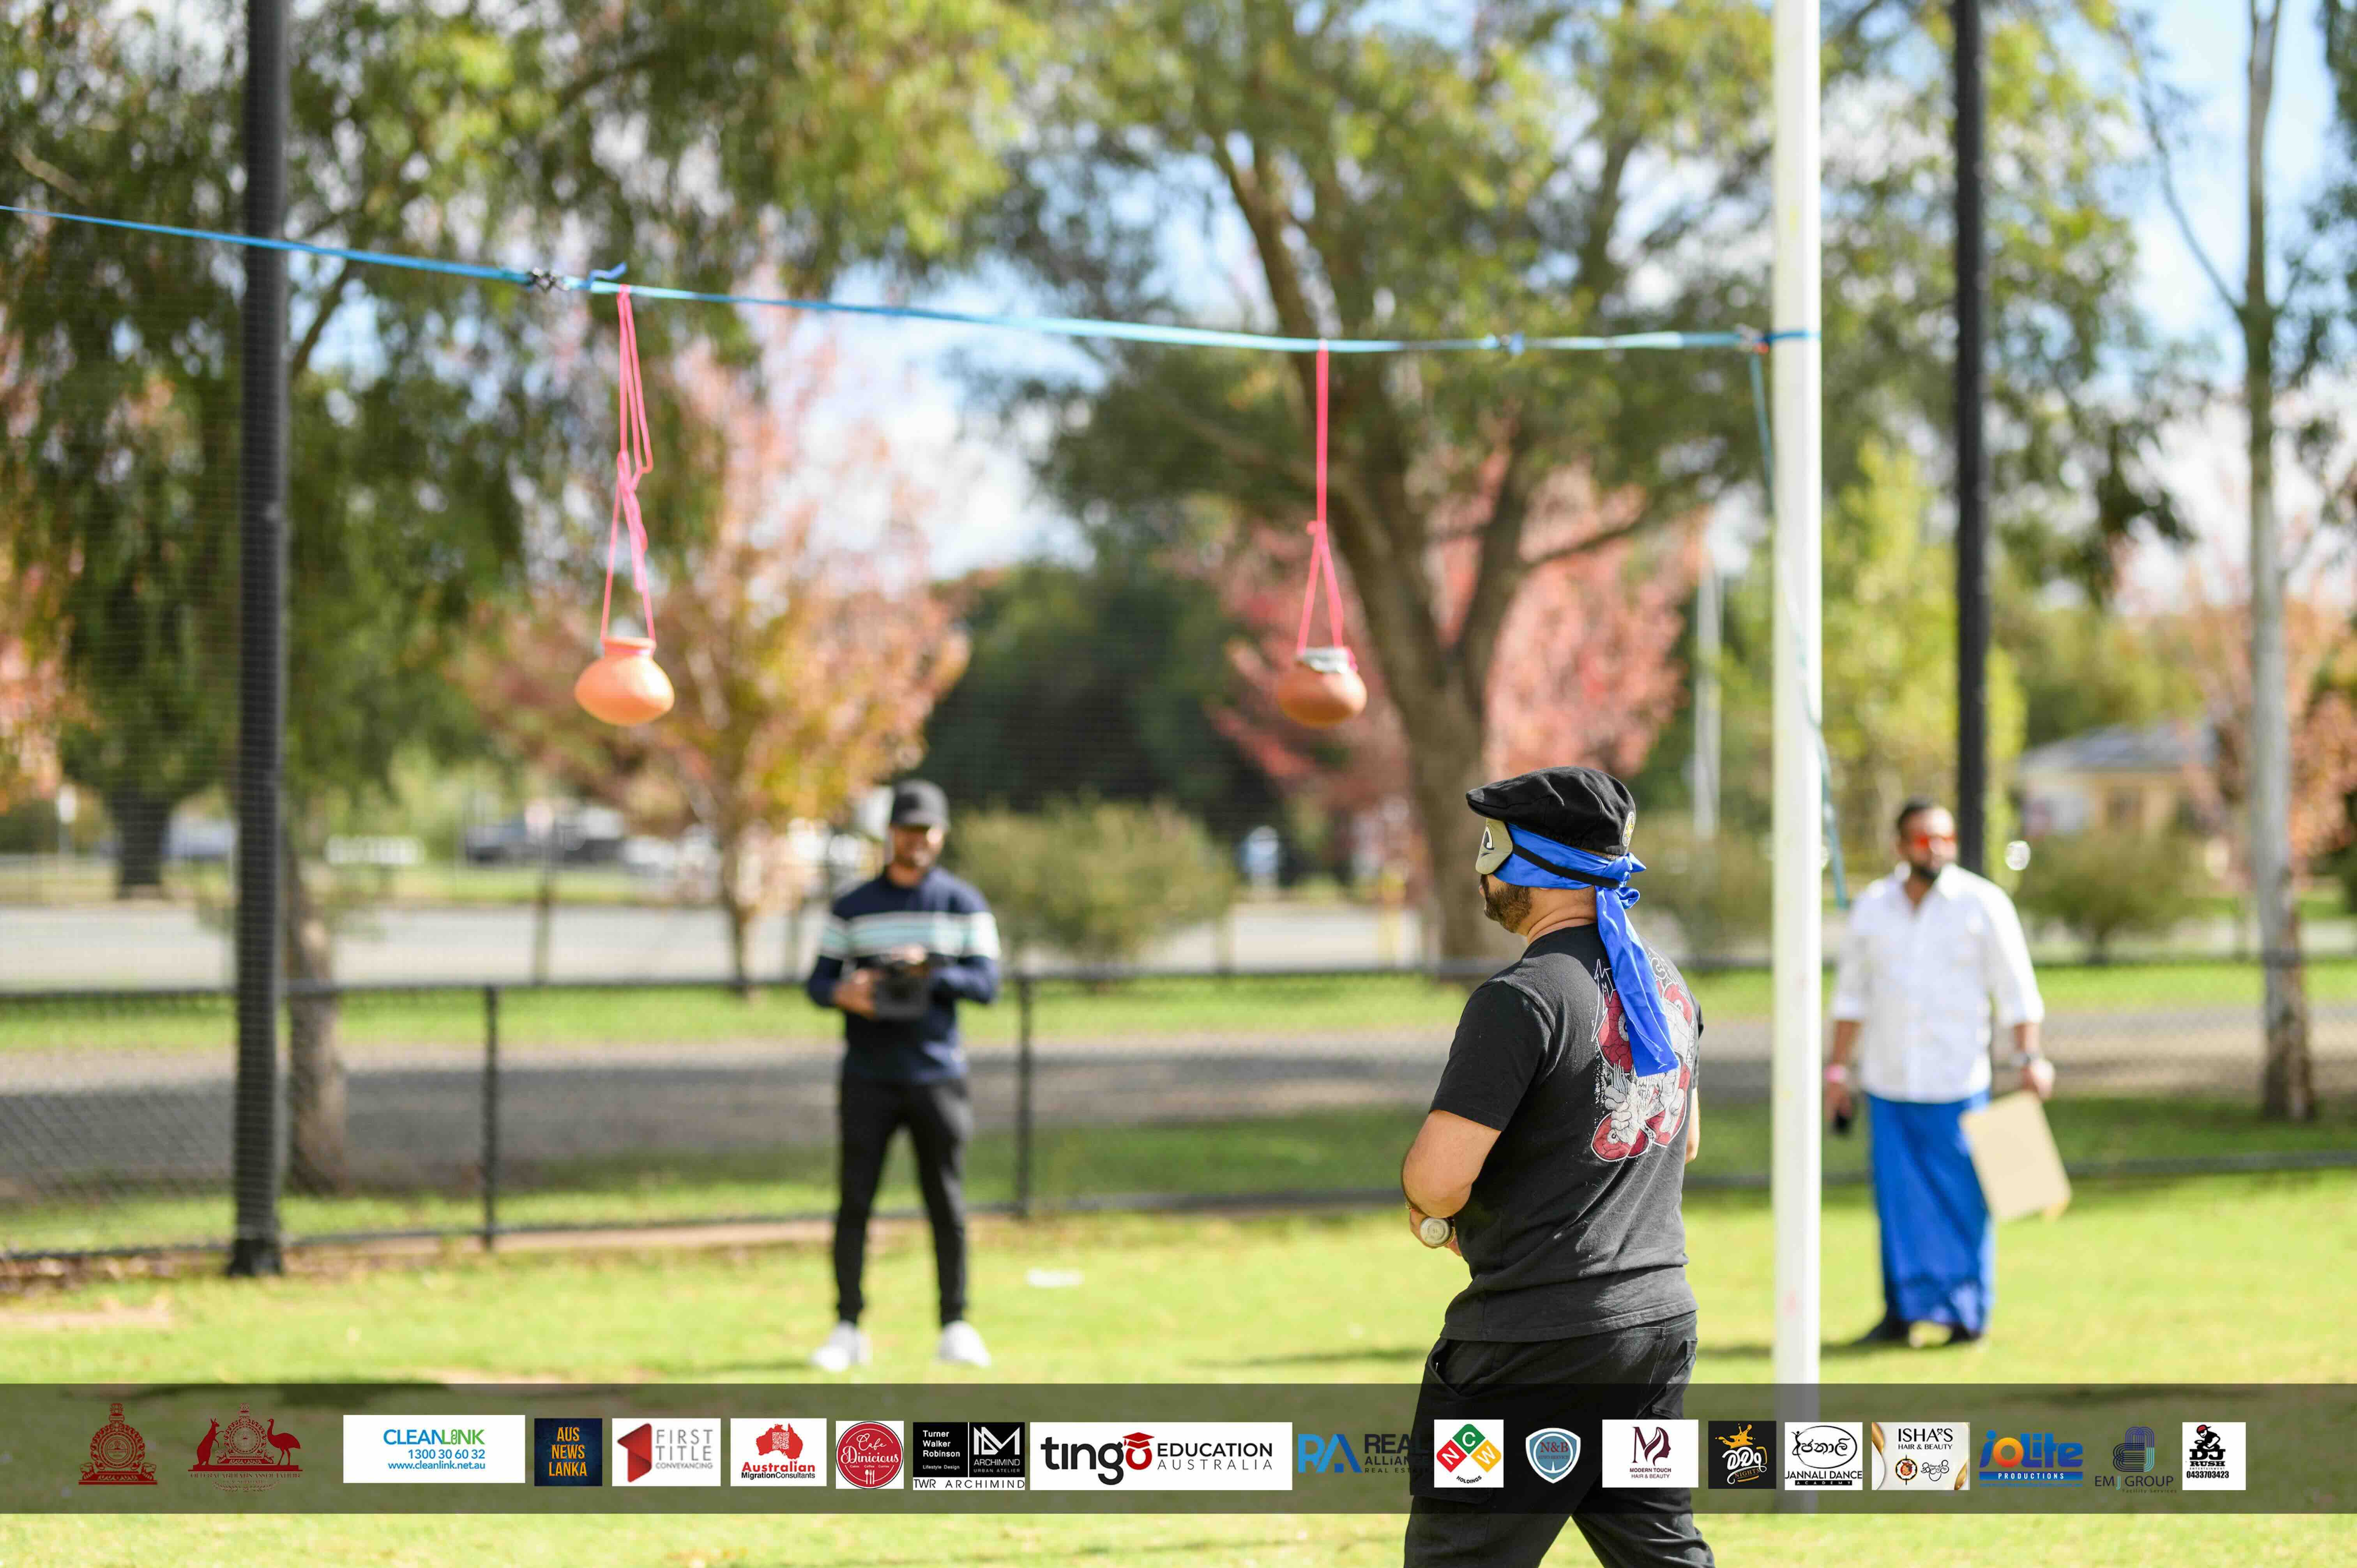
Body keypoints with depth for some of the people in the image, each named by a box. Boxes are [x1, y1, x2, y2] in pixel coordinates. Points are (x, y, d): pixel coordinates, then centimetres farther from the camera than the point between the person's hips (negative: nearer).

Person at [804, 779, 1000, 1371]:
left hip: (937, 1075, 0)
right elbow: (819, 981, 6)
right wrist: (844, 992, -17)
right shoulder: (853, 907, 9)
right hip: (867, 1078, 1)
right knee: (854, 1201, -3)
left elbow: (987, 984, -4)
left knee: (947, 1205, 1)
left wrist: (932, 971, -22)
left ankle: (955, 1327, 10)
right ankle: (848, 1329, 2)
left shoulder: (964, 905, 5)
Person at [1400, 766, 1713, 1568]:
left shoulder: (1522, 999, -17)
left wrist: (1432, 1216, 2)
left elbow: (1438, 1178, -20)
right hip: (1662, 1319, 8)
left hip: (1538, 1342, -8)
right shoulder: (1663, 982, 10)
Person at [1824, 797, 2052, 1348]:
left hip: (1957, 1081, -3)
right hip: (1888, 1083, 3)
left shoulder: (1983, 905, 0)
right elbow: (1852, 994, 17)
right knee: (1899, 1201, 2)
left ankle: (1969, 1315, 4)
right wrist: (1839, 1069, 14)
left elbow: (2017, 991, 1)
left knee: (1963, 1198, -3)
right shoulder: (1872, 908, 9)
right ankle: (1904, 1310, 9)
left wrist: (2029, 1058, -6)